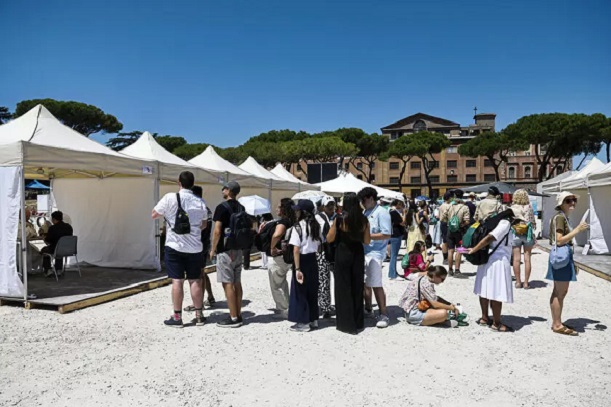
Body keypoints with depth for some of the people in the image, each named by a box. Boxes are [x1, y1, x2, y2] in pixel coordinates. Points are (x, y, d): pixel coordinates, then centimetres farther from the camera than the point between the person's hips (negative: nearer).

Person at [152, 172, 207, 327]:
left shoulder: (170, 198, -9)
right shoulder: (200, 202, 2)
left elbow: (154, 215, 2)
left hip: (175, 246, -3)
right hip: (195, 246, 3)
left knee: (177, 281, 2)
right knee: (195, 281, 9)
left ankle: (177, 317, 7)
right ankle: (199, 315, 15)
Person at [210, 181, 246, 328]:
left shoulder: (222, 207, -12)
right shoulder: (241, 208, 11)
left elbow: (217, 231, -15)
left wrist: (213, 249, -6)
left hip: (225, 251, -8)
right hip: (238, 250, 8)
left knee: (228, 284, -4)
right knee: (237, 283, 11)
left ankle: (233, 318, -2)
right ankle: (238, 316, 17)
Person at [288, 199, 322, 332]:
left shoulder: (298, 227, -15)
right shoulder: (316, 226, 5)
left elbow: (296, 250, -18)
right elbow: (319, 245, 8)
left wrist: (297, 268, -18)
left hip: (302, 260, -7)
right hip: (313, 260, 7)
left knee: (300, 291, 5)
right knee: (312, 290, 16)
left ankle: (303, 323, 11)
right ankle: (313, 320, 26)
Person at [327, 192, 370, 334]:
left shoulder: (339, 219, -12)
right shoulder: (363, 220, -2)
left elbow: (329, 239, -5)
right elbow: (367, 241, 2)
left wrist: (333, 227, 12)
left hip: (343, 255, -4)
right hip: (358, 254, 4)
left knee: (344, 288, 6)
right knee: (357, 288, 15)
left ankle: (347, 323, 10)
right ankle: (358, 322, 24)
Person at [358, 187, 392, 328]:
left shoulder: (381, 213, -10)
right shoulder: (365, 212, 13)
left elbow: (387, 235, -17)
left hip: (375, 253, -8)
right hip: (363, 252, 8)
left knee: (376, 285, -6)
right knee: (365, 283, 15)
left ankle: (383, 315, 4)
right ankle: (368, 309, 29)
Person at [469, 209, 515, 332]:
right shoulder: (505, 223, -13)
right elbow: (489, 238, -21)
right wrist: (474, 250, -17)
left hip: (488, 258, 9)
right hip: (498, 261, -9)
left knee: (485, 290, 14)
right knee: (497, 293, 0)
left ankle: (484, 318, 24)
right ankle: (496, 323, 8)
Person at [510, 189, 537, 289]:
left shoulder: (512, 208, -5)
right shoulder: (529, 208, -4)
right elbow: (533, 222, 1)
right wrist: (533, 226, 19)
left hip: (515, 234, -1)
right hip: (527, 234, 1)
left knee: (516, 259, 5)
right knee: (527, 259, 5)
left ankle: (518, 282, 9)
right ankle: (526, 282, 8)